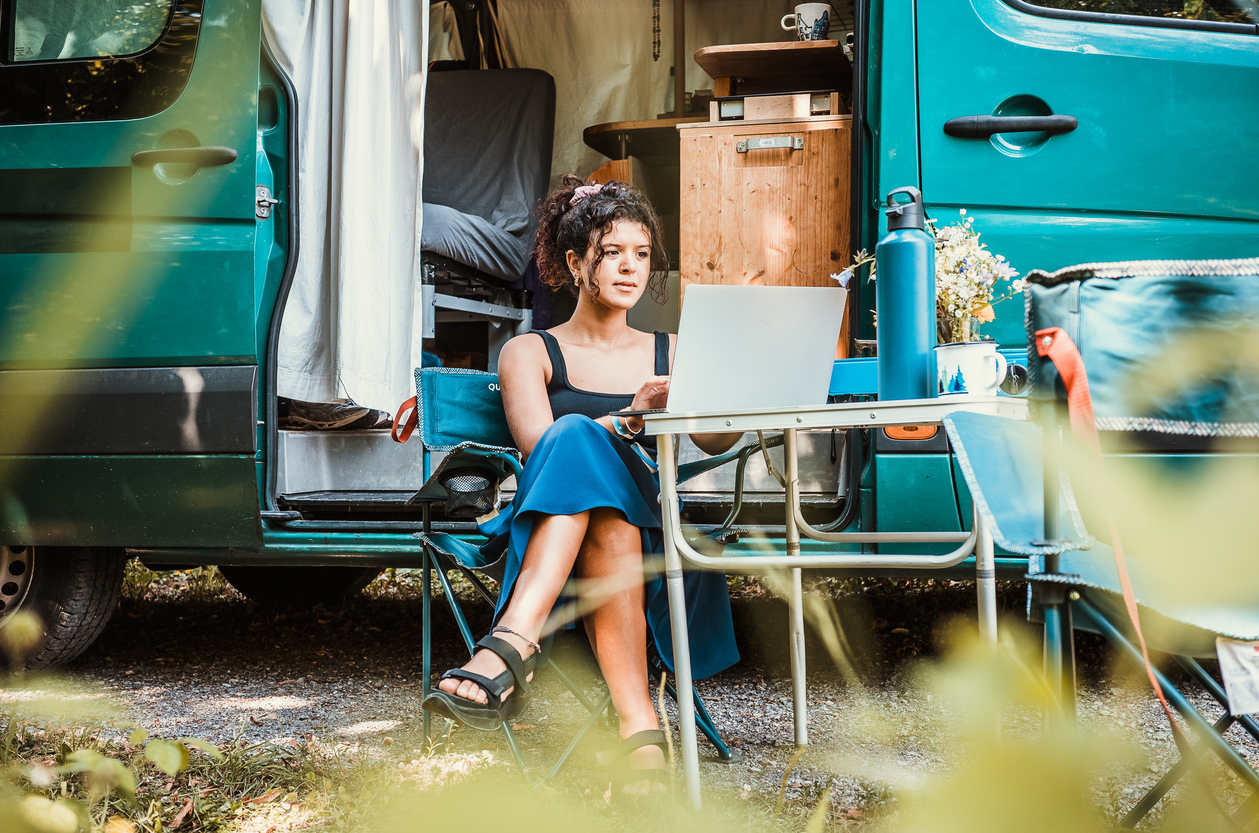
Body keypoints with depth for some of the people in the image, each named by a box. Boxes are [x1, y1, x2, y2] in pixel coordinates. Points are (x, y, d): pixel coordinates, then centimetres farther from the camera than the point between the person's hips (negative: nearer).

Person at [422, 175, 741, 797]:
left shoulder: (671, 354, 24)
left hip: (652, 539, 1)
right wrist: (628, 421, -23)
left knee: (578, 442, -32)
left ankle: (512, 646, -53)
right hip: (548, 542, -1)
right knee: (579, 437, -36)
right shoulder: (529, 353, 16)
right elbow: (538, 444, -6)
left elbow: (715, 440, 5)